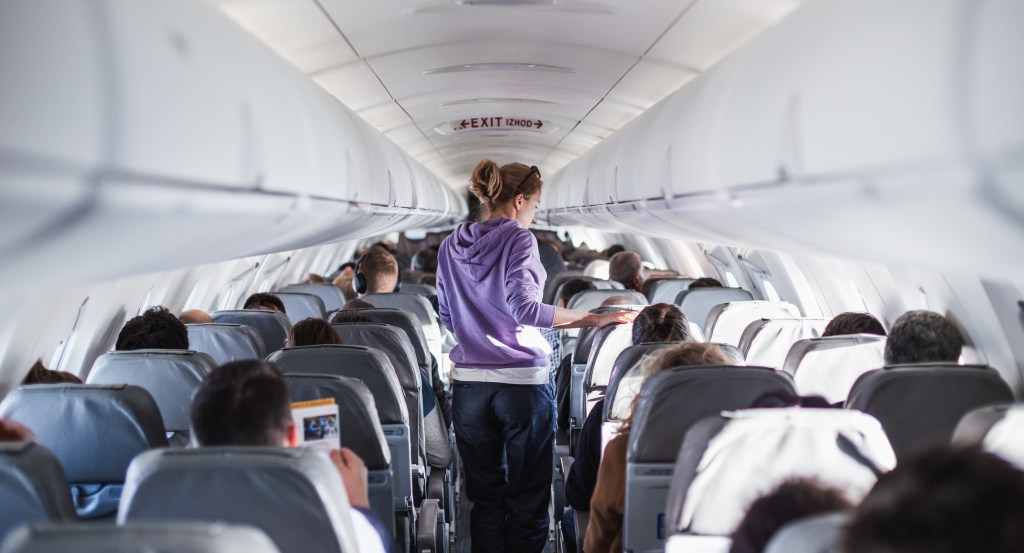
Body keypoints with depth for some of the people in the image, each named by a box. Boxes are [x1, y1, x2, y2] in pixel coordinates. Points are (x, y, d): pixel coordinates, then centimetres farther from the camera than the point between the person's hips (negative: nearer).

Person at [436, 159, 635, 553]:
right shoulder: (518, 239, -8)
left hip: (470, 382, 5)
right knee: (527, 498, 5)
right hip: (522, 380, -5)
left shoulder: (451, 245, 9)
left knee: (485, 496, 11)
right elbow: (524, 308, -20)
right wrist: (595, 319, -19)